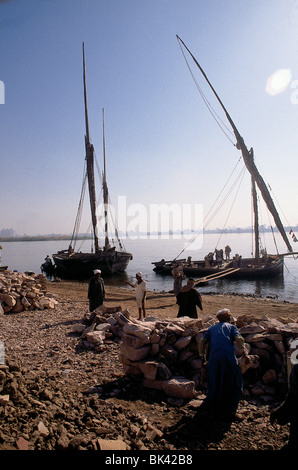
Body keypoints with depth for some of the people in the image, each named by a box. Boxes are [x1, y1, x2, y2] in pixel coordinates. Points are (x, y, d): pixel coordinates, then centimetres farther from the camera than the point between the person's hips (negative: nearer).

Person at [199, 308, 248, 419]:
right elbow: (239, 339, -2)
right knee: (234, 384, 13)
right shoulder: (231, 326, 17)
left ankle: (216, 407, 31)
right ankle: (230, 410, 9)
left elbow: (202, 342, 11)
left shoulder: (212, 328, 23)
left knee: (214, 384, 19)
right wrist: (243, 350, 8)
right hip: (228, 357, -2)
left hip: (213, 357, 3)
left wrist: (201, 354, 21)